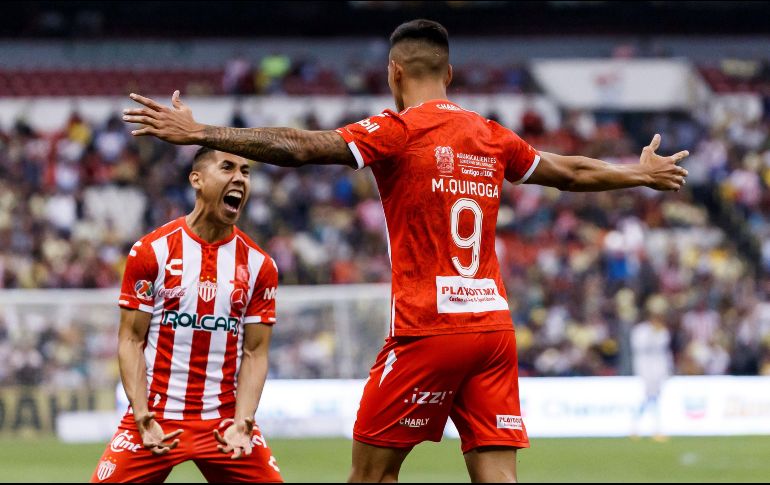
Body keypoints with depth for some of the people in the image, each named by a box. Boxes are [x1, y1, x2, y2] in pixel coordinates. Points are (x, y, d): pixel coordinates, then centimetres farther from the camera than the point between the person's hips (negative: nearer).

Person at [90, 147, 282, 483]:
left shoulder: (259, 266, 4)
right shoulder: (152, 251, -2)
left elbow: (254, 353, 3)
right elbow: (131, 340, -2)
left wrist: (242, 423, -11)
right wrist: (143, 418, -13)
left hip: (224, 424, 2)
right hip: (156, 416, -2)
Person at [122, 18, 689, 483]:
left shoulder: (399, 131, -5)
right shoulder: (492, 137, 13)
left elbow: (299, 147, -13)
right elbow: (571, 172, 27)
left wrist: (199, 133, -11)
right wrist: (641, 173, 46)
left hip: (427, 329, -5)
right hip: (494, 327, 5)